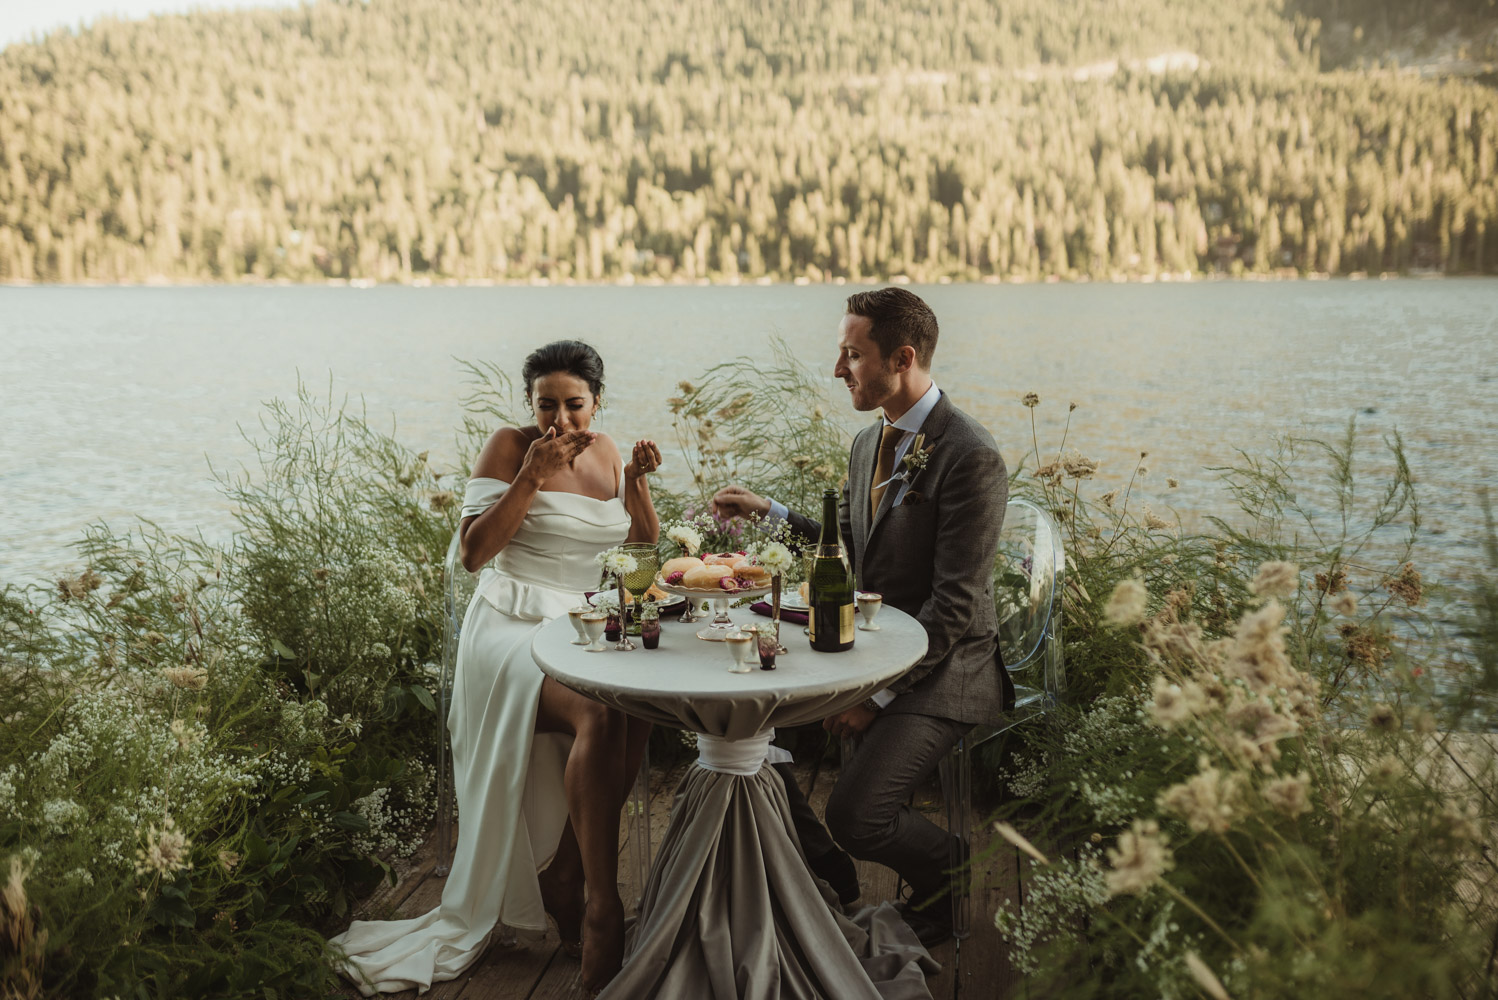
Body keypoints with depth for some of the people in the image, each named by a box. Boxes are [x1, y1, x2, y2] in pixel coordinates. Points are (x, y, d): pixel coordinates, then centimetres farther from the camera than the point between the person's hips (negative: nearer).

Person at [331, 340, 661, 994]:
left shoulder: (605, 453, 15)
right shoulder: (510, 447, 0)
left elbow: (644, 551, 16)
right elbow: (473, 552, -9)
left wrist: (638, 483, -1)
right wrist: (532, 477, -17)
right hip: (517, 625, -5)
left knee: (640, 708, -28)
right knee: (599, 714, -34)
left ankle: (564, 879, -12)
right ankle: (603, 907, -26)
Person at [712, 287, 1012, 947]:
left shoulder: (971, 457, -19)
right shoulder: (868, 443, 9)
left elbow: (954, 608, -22)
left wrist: (878, 696, -21)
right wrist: (767, 512, 14)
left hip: (939, 670, -8)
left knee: (854, 813, -24)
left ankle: (951, 875, 12)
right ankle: (825, 880, 18)